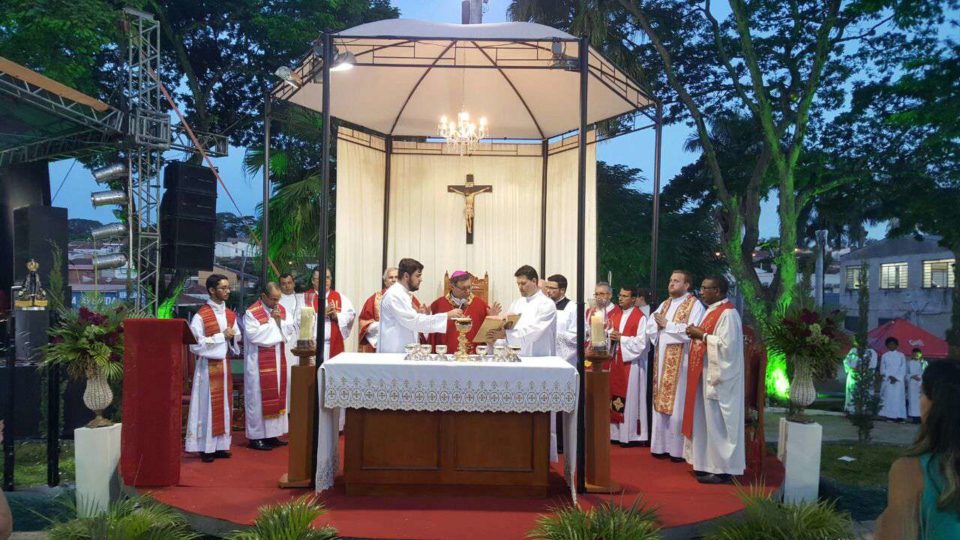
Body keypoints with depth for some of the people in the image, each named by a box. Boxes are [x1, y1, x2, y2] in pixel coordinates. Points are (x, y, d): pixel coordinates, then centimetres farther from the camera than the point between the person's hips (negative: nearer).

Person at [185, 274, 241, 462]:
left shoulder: (230, 314, 9)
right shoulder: (201, 316, -11)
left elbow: (238, 337, 17)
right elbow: (195, 344, -17)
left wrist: (232, 337, -7)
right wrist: (221, 336, -18)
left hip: (225, 364, 6)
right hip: (208, 366, -6)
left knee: (224, 403, 9)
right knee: (208, 404, -3)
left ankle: (220, 445, 16)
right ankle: (205, 447, 5)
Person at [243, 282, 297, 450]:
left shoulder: (281, 310, 8)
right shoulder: (252, 312, -11)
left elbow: (291, 331, 6)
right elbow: (253, 335, -21)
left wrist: (280, 321, -11)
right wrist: (271, 321, -15)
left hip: (278, 361, 7)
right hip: (259, 363, -7)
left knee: (276, 396, 9)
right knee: (258, 398, -2)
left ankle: (271, 434, 18)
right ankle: (256, 436, 6)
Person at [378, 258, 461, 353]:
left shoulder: (403, 294, 15)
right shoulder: (395, 295, -16)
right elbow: (414, 321, -24)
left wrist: (422, 315, 1)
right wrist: (448, 315, -22)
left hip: (403, 351, 10)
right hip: (394, 354, -10)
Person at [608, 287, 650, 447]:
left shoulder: (640, 317, -9)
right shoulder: (616, 315, 13)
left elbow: (642, 342, -15)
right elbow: (611, 333, 17)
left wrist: (621, 339, -16)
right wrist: (611, 336, -6)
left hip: (631, 361, -7)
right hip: (616, 360, 7)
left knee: (630, 396, -2)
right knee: (616, 395, 8)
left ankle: (631, 434, 6)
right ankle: (617, 432, 16)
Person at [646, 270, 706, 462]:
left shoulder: (694, 305, -5)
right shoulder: (664, 304, 17)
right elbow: (650, 326, 11)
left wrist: (667, 325, -11)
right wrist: (659, 324, -10)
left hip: (680, 361, -7)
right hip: (662, 359, 7)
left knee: (678, 405, -4)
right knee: (661, 403, 8)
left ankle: (679, 448, 3)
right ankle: (662, 445, 14)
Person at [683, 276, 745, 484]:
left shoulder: (727, 313, -16)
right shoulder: (713, 311, 15)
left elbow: (726, 344, -24)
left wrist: (701, 335, -17)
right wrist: (697, 333, 3)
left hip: (718, 375, -10)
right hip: (707, 373, 10)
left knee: (717, 423, -4)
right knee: (708, 420, 13)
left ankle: (723, 470, 3)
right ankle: (709, 464, 21)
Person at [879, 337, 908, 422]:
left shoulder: (901, 355, 7)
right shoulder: (884, 356, 10)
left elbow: (903, 369, 2)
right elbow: (882, 369, 6)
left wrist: (896, 378, -10)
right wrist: (889, 377, -9)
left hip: (899, 381, -1)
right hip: (887, 380, 1)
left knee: (898, 398, -7)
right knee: (888, 398, -4)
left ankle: (899, 416, -9)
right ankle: (889, 416, -5)